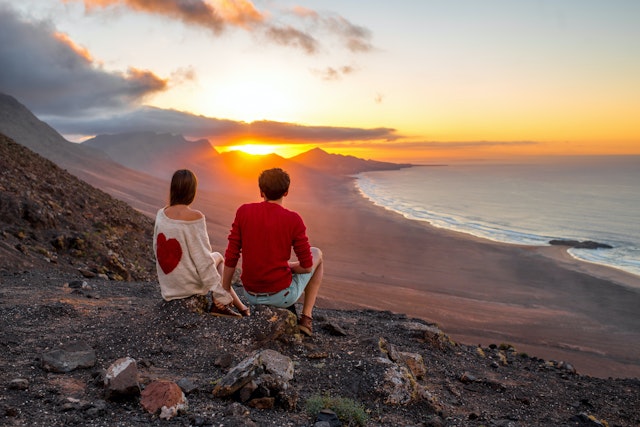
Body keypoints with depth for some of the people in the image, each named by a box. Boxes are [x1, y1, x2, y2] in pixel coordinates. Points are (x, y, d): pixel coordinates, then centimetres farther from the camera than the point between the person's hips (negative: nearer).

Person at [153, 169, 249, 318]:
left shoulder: (161, 214, -4)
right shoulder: (195, 217, -21)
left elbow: (157, 249, 6)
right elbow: (203, 259, -20)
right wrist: (221, 296, -12)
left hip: (168, 285, 6)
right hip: (189, 284, -5)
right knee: (218, 257, 24)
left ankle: (241, 307, 28)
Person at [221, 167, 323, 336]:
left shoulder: (243, 212, -5)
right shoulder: (293, 220, -13)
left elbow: (231, 257, -3)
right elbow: (307, 267, -9)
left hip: (251, 295, 4)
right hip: (281, 295, -4)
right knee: (317, 253, 22)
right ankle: (306, 318, 17)